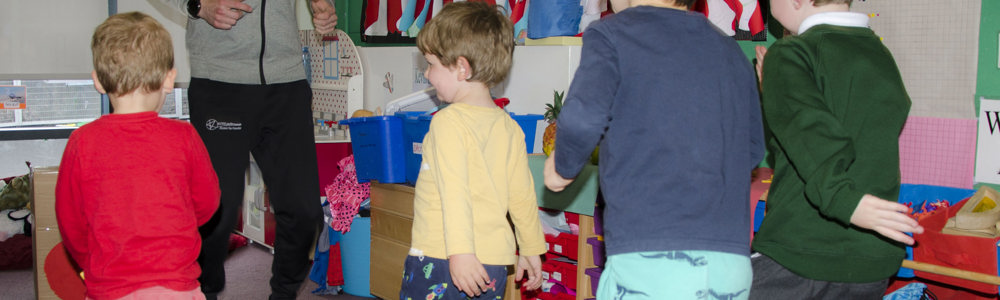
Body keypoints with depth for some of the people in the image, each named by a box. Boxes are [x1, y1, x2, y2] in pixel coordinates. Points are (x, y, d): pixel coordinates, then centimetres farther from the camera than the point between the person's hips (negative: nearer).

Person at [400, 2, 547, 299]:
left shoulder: (448, 121, -12)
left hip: (438, 262, -7)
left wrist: (461, 253, -28)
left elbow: (455, 192, -22)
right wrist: (531, 249, 24)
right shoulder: (510, 128, 8)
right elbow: (523, 196, 13)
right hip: (494, 267, 7)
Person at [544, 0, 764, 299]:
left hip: (648, 257, -5)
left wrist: (563, 167, 3)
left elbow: (582, 119, -16)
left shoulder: (611, 34, 1)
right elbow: (752, 150, 20)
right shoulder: (731, 50, 17)